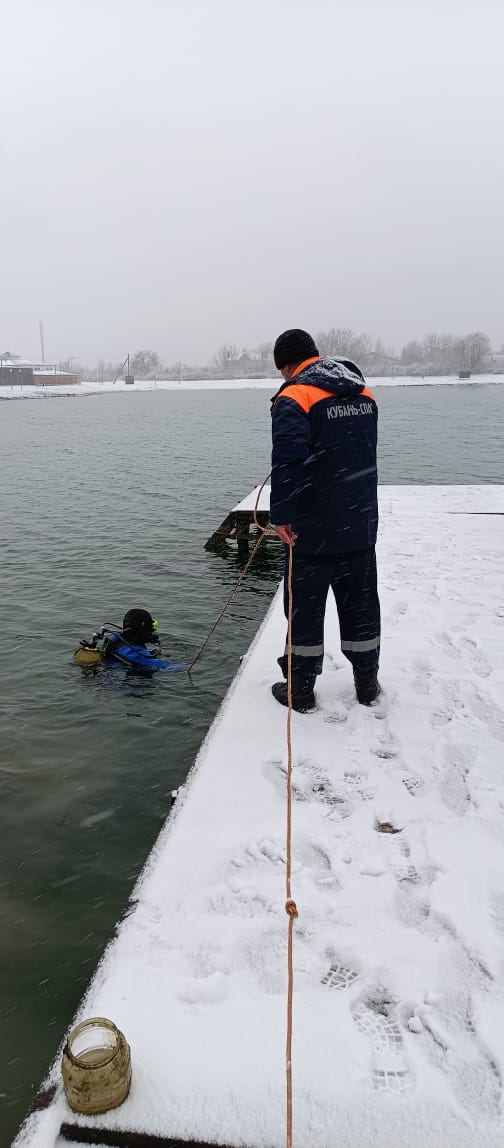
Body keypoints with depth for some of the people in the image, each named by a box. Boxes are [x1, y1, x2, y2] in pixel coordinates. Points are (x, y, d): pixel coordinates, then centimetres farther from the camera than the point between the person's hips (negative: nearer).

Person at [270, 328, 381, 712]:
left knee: (305, 605, 6)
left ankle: (301, 687, 16)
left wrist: (282, 515, -21)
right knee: (360, 602, 16)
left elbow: (287, 461, -25)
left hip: (313, 528, -6)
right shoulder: (363, 391, 10)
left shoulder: (294, 397, -14)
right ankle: (367, 681, 26)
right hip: (360, 522, 6)